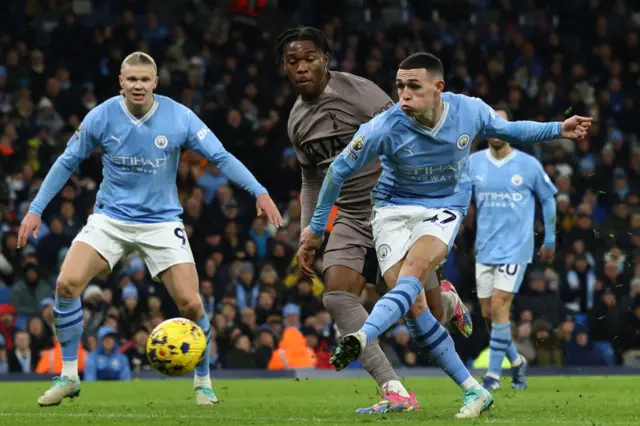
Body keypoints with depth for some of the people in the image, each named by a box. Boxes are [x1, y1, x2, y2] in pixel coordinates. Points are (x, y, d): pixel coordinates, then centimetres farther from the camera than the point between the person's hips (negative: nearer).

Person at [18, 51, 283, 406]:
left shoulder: (179, 118, -12)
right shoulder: (101, 117, -8)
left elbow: (221, 157, -8)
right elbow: (67, 162, 4)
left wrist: (259, 191, -20)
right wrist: (36, 209, 3)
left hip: (162, 222, -1)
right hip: (110, 217, 1)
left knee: (190, 304, -11)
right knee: (67, 284, -19)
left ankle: (203, 384, 14)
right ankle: (68, 377, -4)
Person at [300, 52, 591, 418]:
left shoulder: (471, 111, -14)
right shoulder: (385, 127, -21)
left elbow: (508, 130, 10)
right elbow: (340, 170, -6)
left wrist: (558, 130, 7)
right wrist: (318, 226, 1)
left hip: (445, 207, 0)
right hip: (394, 207, 0)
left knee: (412, 273, -30)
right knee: (412, 303, -15)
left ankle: (360, 340, -50)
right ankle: (474, 391, -9)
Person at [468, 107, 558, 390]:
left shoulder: (528, 165, -3)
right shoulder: (473, 163, 2)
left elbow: (548, 199, 9)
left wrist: (550, 240, 11)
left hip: (515, 247, -4)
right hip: (485, 248, 4)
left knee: (498, 306, -14)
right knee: (488, 313, 5)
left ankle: (494, 374, -8)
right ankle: (516, 362, 28)